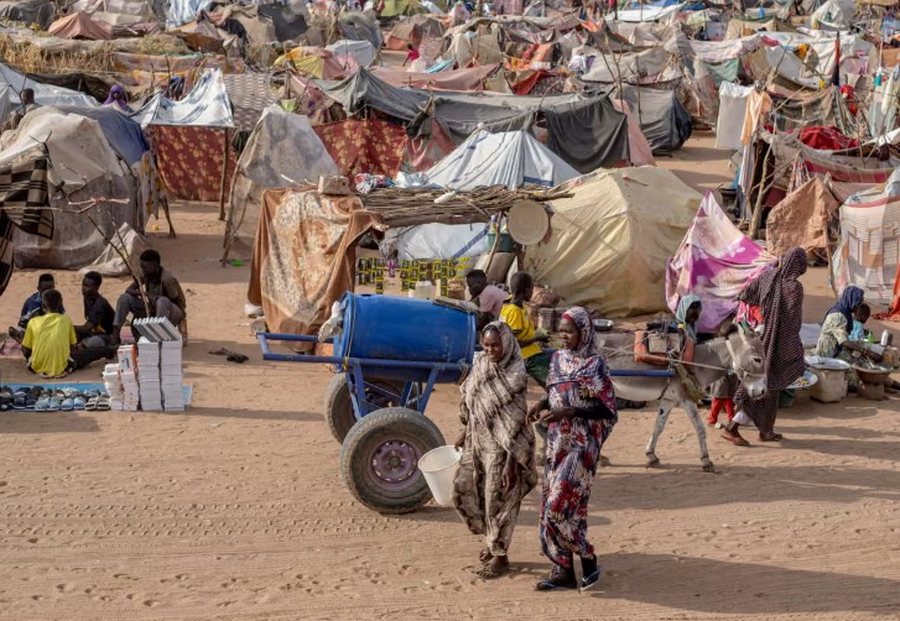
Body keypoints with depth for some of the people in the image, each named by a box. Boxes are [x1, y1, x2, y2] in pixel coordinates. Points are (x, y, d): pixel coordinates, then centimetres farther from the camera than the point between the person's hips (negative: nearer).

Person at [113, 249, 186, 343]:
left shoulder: (167, 279, -23)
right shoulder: (145, 275, -4)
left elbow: (175, 301, -19)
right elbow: (129, 290, -3)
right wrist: (139, 293, -25)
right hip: (152, 310, 7)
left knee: (162, 301, -41)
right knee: (125, 298, -8)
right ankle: (115, 334, -18)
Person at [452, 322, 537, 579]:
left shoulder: (515, 376, -18)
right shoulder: (480, 365, 1)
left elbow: (515, 423, -19)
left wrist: (511, 462, -20)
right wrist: (465, 434, 19)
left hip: (502, 446, -7)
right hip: (477, 442, 7)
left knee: (498, 499, 3)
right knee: (464, 491, 11)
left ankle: (500, 556, 19)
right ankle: (491, 539, 32)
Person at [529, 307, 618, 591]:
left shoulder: (594, 365, -11)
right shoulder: (558, 359, 9)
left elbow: (607, 411, -12)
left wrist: (568, 412, -20)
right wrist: (543, 404, -1)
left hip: (581, 445, -7)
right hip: (557, 442, 7)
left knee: (560, 504, -13)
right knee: (552, 503, 6)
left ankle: (588, 559, 4)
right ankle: (564, 569, 13)